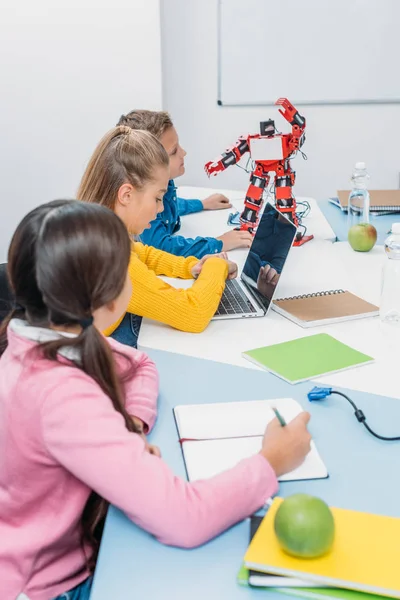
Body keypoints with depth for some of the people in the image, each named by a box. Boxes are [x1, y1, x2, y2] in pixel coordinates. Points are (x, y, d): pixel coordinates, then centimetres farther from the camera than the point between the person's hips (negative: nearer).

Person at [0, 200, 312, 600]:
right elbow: (182, 520, -37)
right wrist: (271, 462, -21)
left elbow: (141, 366, 8)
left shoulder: (39, 335, -9)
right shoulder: (59, 396, -35)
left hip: (74, 536, 7)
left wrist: (132, 428, -12)